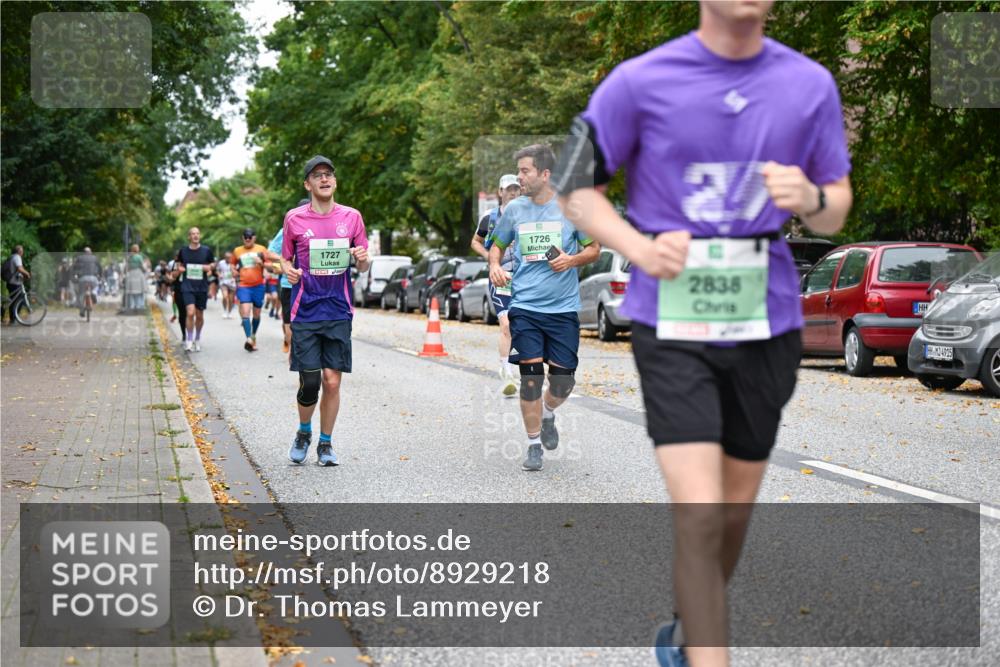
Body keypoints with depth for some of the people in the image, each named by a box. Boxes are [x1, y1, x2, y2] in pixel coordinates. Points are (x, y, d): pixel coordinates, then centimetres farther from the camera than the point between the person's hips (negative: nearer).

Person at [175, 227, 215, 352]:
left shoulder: (206, 250, 0)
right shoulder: (183, 251, 2)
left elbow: (213, 263, 12)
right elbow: (179, 264, 17)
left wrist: (209, 267, -10)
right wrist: (179, 269, -5)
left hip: (202, 287, 1)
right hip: (187, 286, -1)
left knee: (199, 315, 10)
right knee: (190, 313, -17)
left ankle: (197, 339, 31)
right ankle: (189, 341, -8)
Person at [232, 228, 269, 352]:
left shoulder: (261, 249, 4)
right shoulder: (237, 251, 9)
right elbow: (233, 264, 27)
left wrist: (261, 263, -14)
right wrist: (234, 270, 6)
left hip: (258, 286, 0)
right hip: (243, 286, 0)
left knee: (256, 314, 11)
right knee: (245, 312, -18)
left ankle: (253, 335, 33)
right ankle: (249, 339, -26)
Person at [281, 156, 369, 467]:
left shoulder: (351, 217, 6)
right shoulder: (294, 218, 2)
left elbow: (363, 267, 12)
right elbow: (285, 258, 12)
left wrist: (363, 260, -11)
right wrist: (288, 270, -10)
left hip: (339, 313, 1)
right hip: (305, 313, -1)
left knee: (332, 382, 0)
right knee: (309, 383, -4)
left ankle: (326, 444, 17)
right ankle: (304, 433, 23)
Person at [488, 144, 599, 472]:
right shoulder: (514, 209, 4)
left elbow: (593, 249, 6)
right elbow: (497, 245, 18)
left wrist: (572, 260, -14)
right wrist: (494, 266, -3)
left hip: (563, 307, -1)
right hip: (525, 306, 1)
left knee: (563, 379, 1)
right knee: (531, 375, -5)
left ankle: (547, 415, 36)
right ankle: (534, 444, 11)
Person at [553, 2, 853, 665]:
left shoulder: (812, 85, 2)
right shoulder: (639, 81, -7)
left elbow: (836, 210, 10)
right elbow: (577, 187, 1)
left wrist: (812, 198, -14)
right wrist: (639, 247, -16)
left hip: (766, 324, 4)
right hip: (672, 323, -3)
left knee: (735, 511, 15)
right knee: (699, 511, -14)